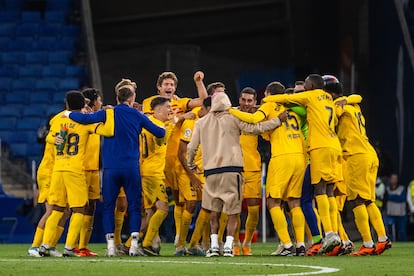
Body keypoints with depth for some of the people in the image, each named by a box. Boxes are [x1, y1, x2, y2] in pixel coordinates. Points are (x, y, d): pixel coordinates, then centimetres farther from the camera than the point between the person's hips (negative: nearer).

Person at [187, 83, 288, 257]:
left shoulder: (201, 123, 10)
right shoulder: (233, 119, 0)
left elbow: (192, 147, 12)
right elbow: (254, 128, -6)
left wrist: (191, 164, 31)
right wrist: (278, 120, -1)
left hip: (211, 171, 3)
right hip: (232, 169, -3)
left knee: (214, 210, 14)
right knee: (233, 211, 2)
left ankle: (214, 245, 3)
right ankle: (228, 246, -7)